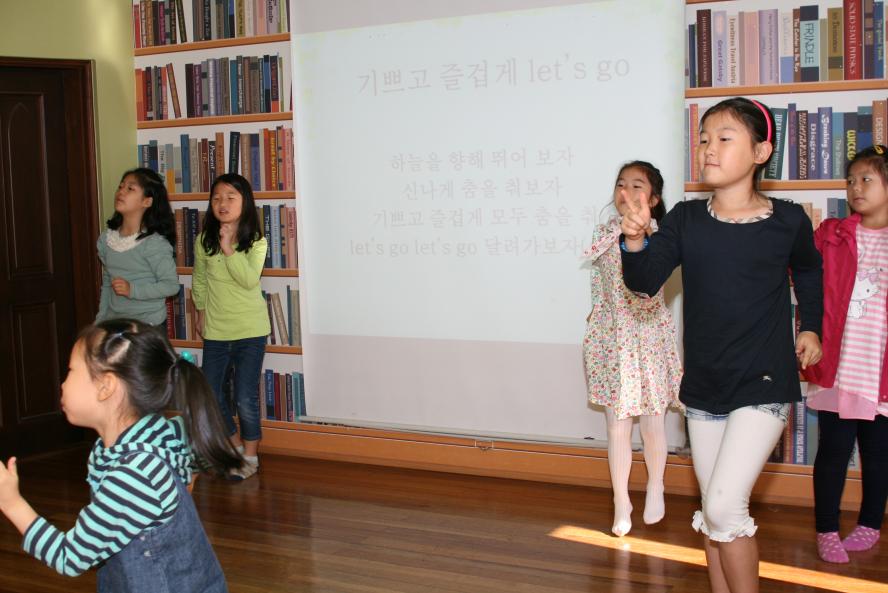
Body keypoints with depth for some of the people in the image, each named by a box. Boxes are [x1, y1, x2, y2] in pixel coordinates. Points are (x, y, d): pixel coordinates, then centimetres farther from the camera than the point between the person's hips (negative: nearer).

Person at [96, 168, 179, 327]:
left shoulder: (155, 244, -15)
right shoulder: (106, 239, 5)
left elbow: (171, 285, -14)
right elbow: (106, 284, 15)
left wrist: (132, 290, -22)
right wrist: (101, 320, 13)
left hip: (149, 326, -5)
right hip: (114, 323, 5)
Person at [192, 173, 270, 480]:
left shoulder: (256, 242, -8)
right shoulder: (204, 241, 0)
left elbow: (249, 279, -22)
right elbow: (199, 281, 12)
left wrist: (229, 249, -26)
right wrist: (201, 312, 12)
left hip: (250, 330, -4)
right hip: (215, 331, 4)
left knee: (245, 397, -5)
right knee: (211, 394, 9)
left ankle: (250, 456, 15)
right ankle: (236, 445, 32)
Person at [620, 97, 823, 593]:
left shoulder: (788, 221, -6)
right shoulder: (686, 220, -1)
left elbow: (809, 271, 15)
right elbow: (645, 282, -12)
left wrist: (811, 328, 9)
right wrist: (636, 242, -29)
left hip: (764, 386, -4)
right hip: (704, 387, 4)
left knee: (724, 506, -13)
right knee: (713, 513, 13)